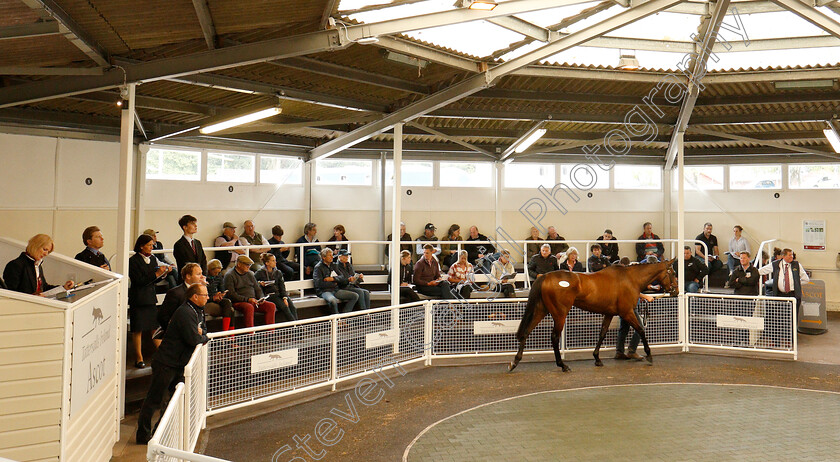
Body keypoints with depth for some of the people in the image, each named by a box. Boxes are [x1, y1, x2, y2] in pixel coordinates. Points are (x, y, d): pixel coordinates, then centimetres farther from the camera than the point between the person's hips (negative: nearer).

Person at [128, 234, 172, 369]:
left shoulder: (152, 259, 10)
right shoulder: (133, 261, -10)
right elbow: (139, 281, -17)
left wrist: (163, 273, -3)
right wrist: (156, 274, -20)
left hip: (151, 297, 6)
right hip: (138, 299, -6)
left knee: (155, 326, 6)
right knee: (138, 330, 2)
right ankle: (139, 358, 12)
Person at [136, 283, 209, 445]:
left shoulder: (198, 312, 9)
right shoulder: (185, 313, -22)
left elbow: (203, 329, 22)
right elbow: (194, 340, -28)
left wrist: (201, 333, -2)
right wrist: (204, 337, -6)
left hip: (180, 364, 10)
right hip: (166, 363, -10)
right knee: (155, 400, 0)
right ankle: (143, 435, 11)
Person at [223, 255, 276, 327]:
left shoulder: (250, 274, 19)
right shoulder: (229, 275, -2)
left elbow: (258, 289, 22)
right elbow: (231, 294, -12)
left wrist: (261, 298, 0)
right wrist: (247, 299, -20)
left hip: (254, 301, 6)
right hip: (239, 302, -6)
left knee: (271, 306, -16)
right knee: (249, 307, -39)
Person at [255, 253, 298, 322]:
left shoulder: (278, 272, 14)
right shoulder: (260, 273, 3)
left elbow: (282, 286, 6)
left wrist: (285, 298, -8)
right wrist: (259, 283, -14)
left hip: (279, 294, 5)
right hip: (269, 295, -5)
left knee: (293, 308, -21)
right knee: (284, 307, -28)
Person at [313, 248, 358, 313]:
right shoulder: (318, 267, -2)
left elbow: (343, 280, 10)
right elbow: (319, 284, -14)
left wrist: (333, 279, -11)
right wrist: (334, 284, -3)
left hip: (336, 290, 7)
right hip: (324, 291, -7)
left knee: (355, 296, -6)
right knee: (333, 300, -39)